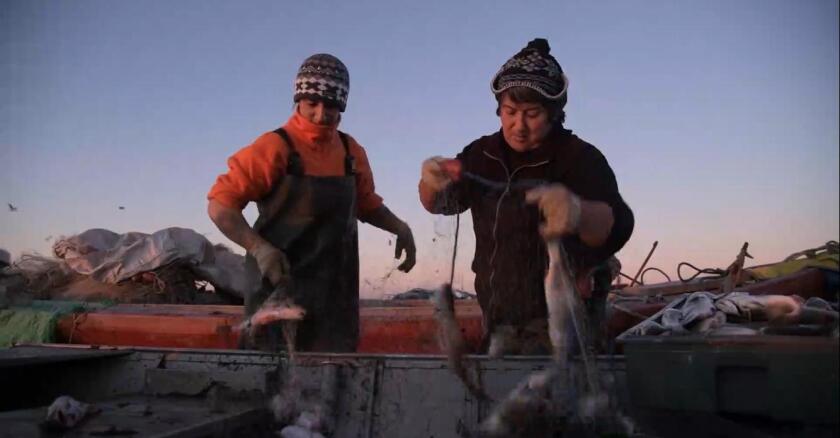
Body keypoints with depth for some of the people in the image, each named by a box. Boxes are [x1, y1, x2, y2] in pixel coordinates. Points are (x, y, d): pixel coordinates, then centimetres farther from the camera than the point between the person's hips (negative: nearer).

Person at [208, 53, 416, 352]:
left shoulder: (351, 152, 8)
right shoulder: (275, 148, -10)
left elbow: (366, 204, 23)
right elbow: (220, 206, -9)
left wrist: (399, 227, 6)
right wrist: (259, 248, -21)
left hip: (336, 294, 5)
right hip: (281, 287, -5)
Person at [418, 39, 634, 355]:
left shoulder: (581, 158, -16)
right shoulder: (483, 154, 1)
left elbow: (617, 227, -30)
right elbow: (441, 203, 8)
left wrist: (578, 212, -54)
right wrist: (433, 182, -16)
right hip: (499, 319, 5)